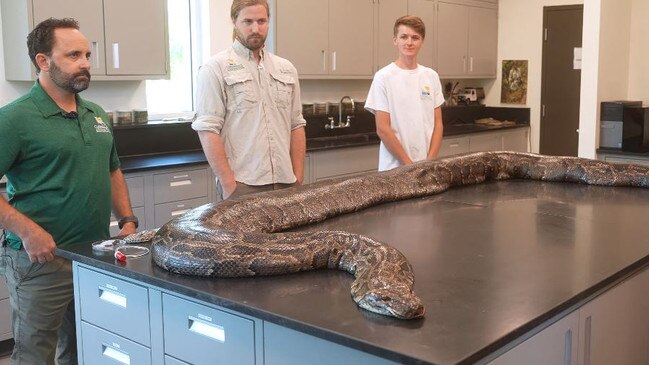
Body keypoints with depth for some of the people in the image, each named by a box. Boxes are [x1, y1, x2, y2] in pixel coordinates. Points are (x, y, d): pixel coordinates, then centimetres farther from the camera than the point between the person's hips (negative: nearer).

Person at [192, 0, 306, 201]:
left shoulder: (286, 69, 12)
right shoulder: (215, 68, -4)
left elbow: (296, 125, 13)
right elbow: (208, 129, -10)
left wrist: (298, 178, 6)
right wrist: (229, 184, -14)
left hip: (285, 182, 5)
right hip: (241, 184, -4)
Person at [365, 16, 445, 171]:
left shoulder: (431, 76, 7)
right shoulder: (383, 77, -8)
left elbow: (438, 123, 7)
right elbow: (382, 129, -11)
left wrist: (430, 161, -5)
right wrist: (409, 165, -13)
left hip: (428, 166, 4)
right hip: (395, 168, -4)